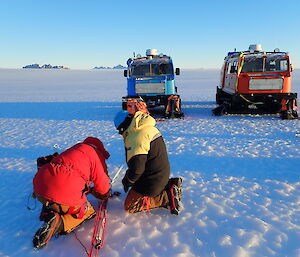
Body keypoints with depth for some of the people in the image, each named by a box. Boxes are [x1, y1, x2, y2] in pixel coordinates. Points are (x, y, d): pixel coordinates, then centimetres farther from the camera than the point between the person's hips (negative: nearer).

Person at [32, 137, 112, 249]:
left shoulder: (75, 148, 28)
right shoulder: (96, 154, 8)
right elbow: (104, 190, 10)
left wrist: (88, 189, 42)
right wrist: (107, 194, 34)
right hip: (65, 193, -8)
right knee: (87, 212, 16)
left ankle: (48, 210, 11)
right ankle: (58, 223, -9)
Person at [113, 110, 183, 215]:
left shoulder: (136, 138, -25)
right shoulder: (150, 128, 6)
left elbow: (136, 168, -28)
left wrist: (127, 181, -6)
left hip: (152, 181, -9)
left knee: (129, 206, 4)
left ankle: (167, 197, -7)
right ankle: (170, 185, 12)